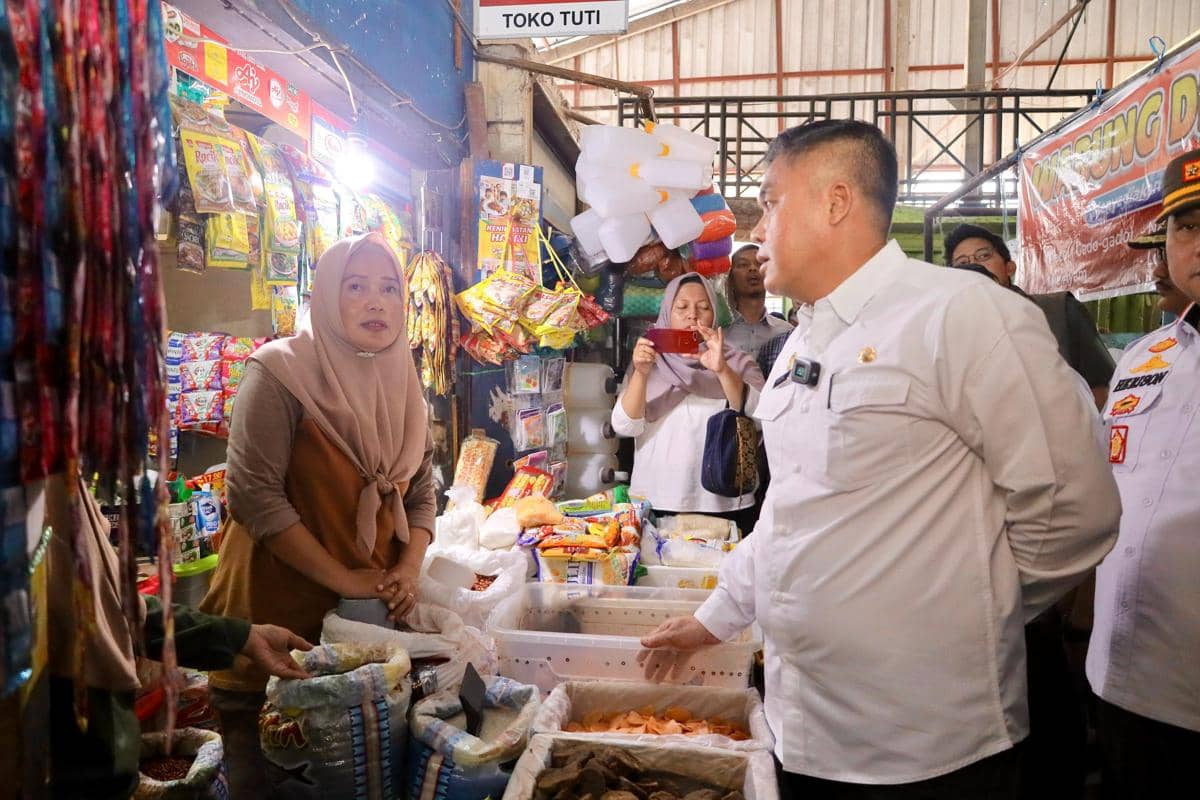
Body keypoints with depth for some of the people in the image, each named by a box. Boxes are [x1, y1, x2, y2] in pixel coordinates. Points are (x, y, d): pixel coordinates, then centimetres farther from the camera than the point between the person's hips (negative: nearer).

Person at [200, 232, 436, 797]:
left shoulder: (402, 383, 4)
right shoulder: (282, 373, -14)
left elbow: (421, 492, 8)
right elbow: (254, 495, -19)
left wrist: (408, 570, -8)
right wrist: (343, 579, -18)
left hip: (373, 610, 5)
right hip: (279, 609, -5)